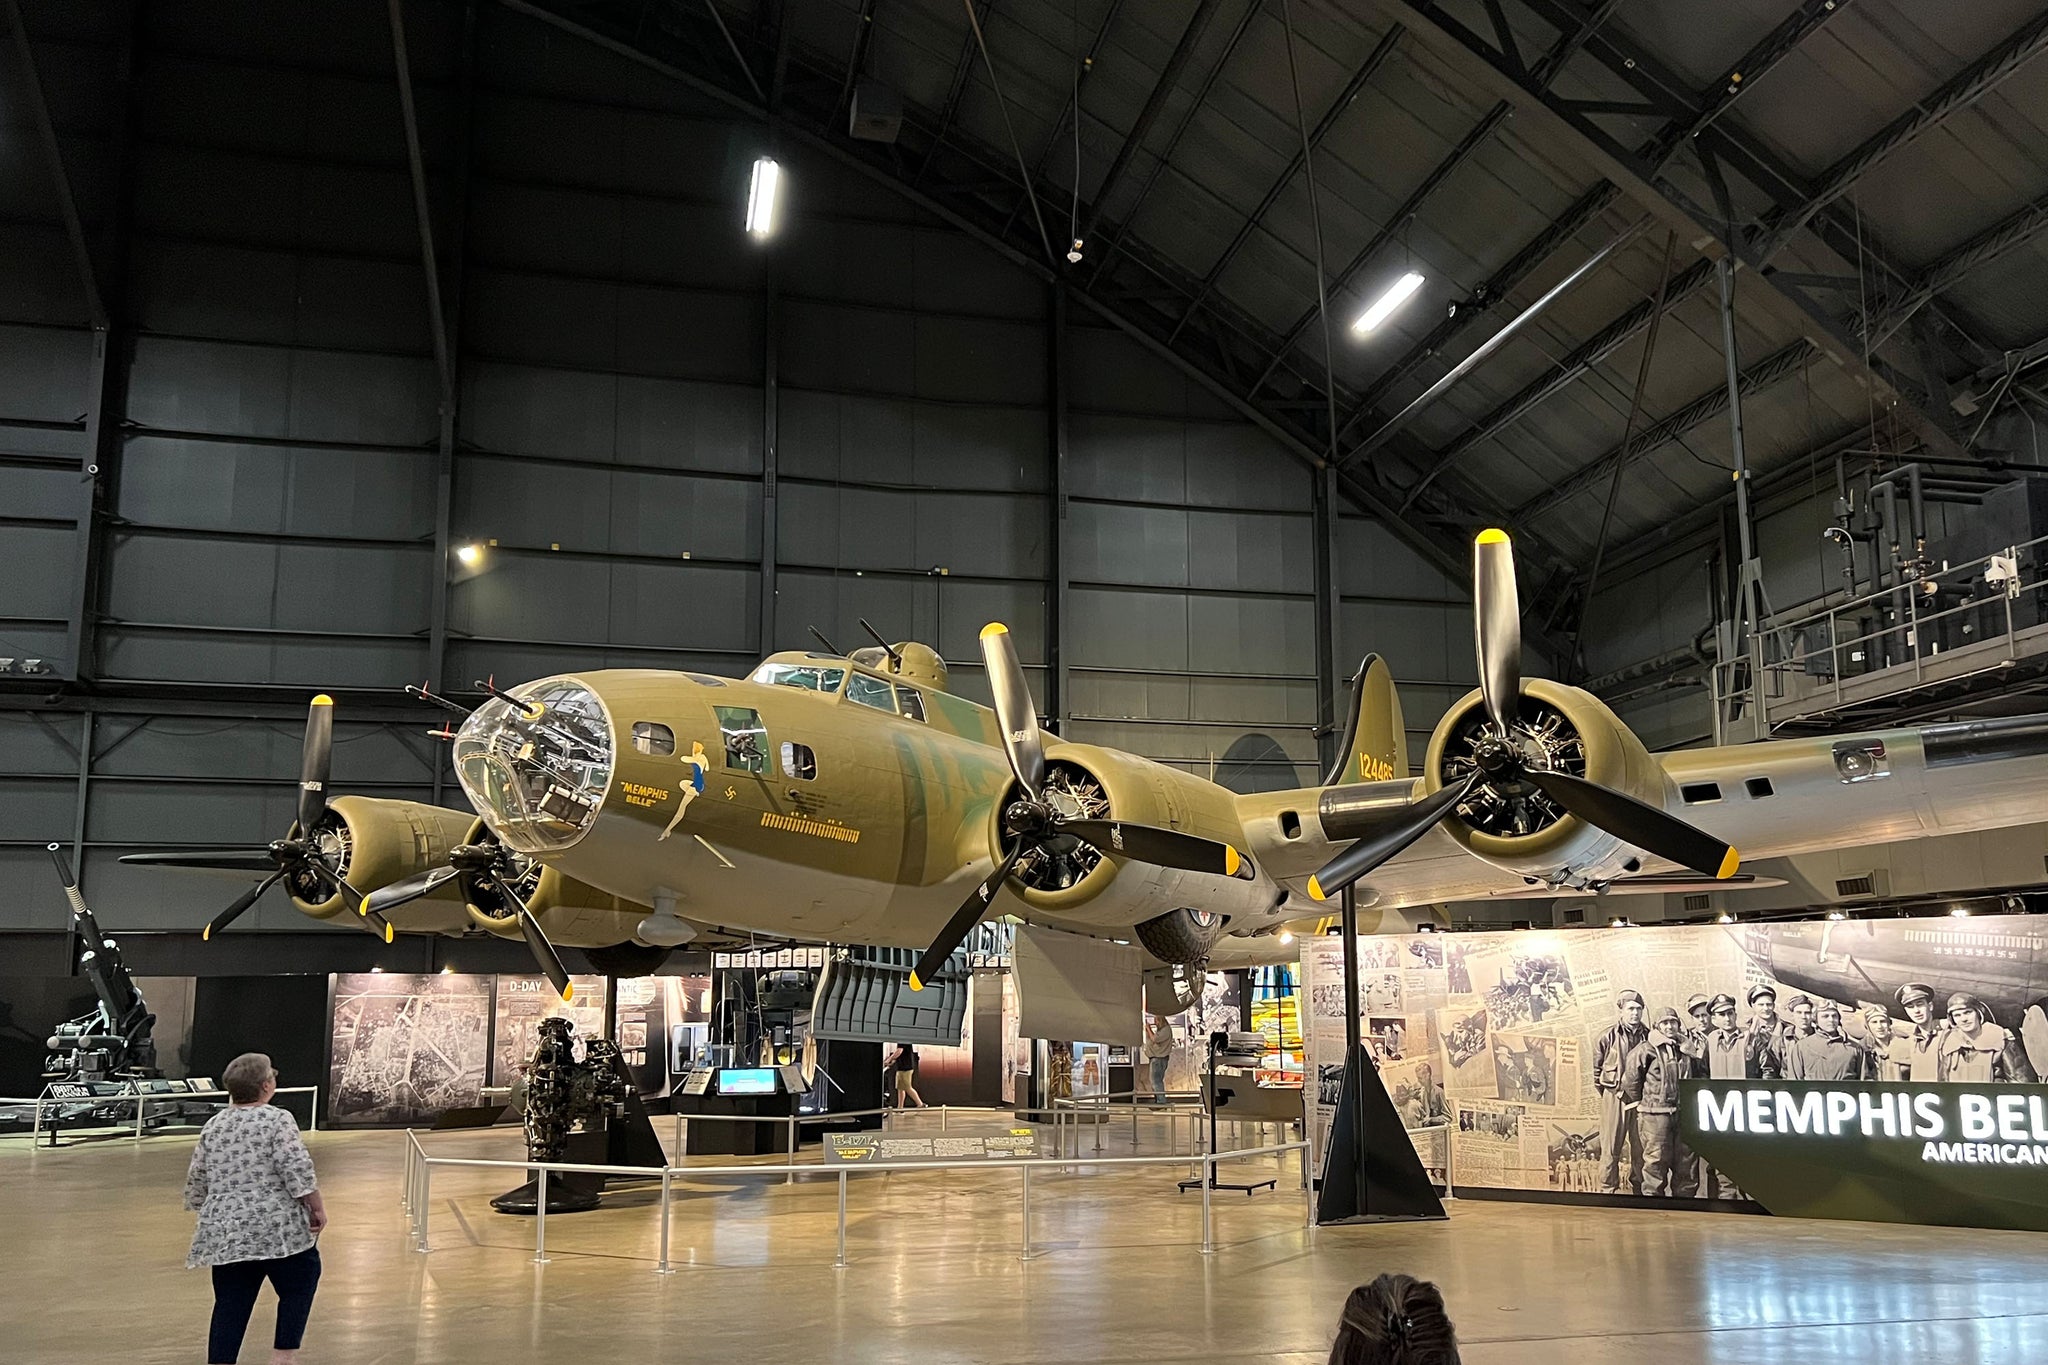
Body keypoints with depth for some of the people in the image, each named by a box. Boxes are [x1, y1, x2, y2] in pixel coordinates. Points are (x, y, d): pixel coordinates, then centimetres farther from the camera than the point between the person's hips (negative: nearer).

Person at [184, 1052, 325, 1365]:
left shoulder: (213, 1126, 9)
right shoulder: (277, 1120, -9)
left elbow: (195, 1183, 14)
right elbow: (298, 1171, -17)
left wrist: (208, 1214, 28)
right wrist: (317, 1208, -7)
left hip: (226, 1233, 5)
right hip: (278, 1228, -5)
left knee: (230, 1305, 9)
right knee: (297, 1290, 11)